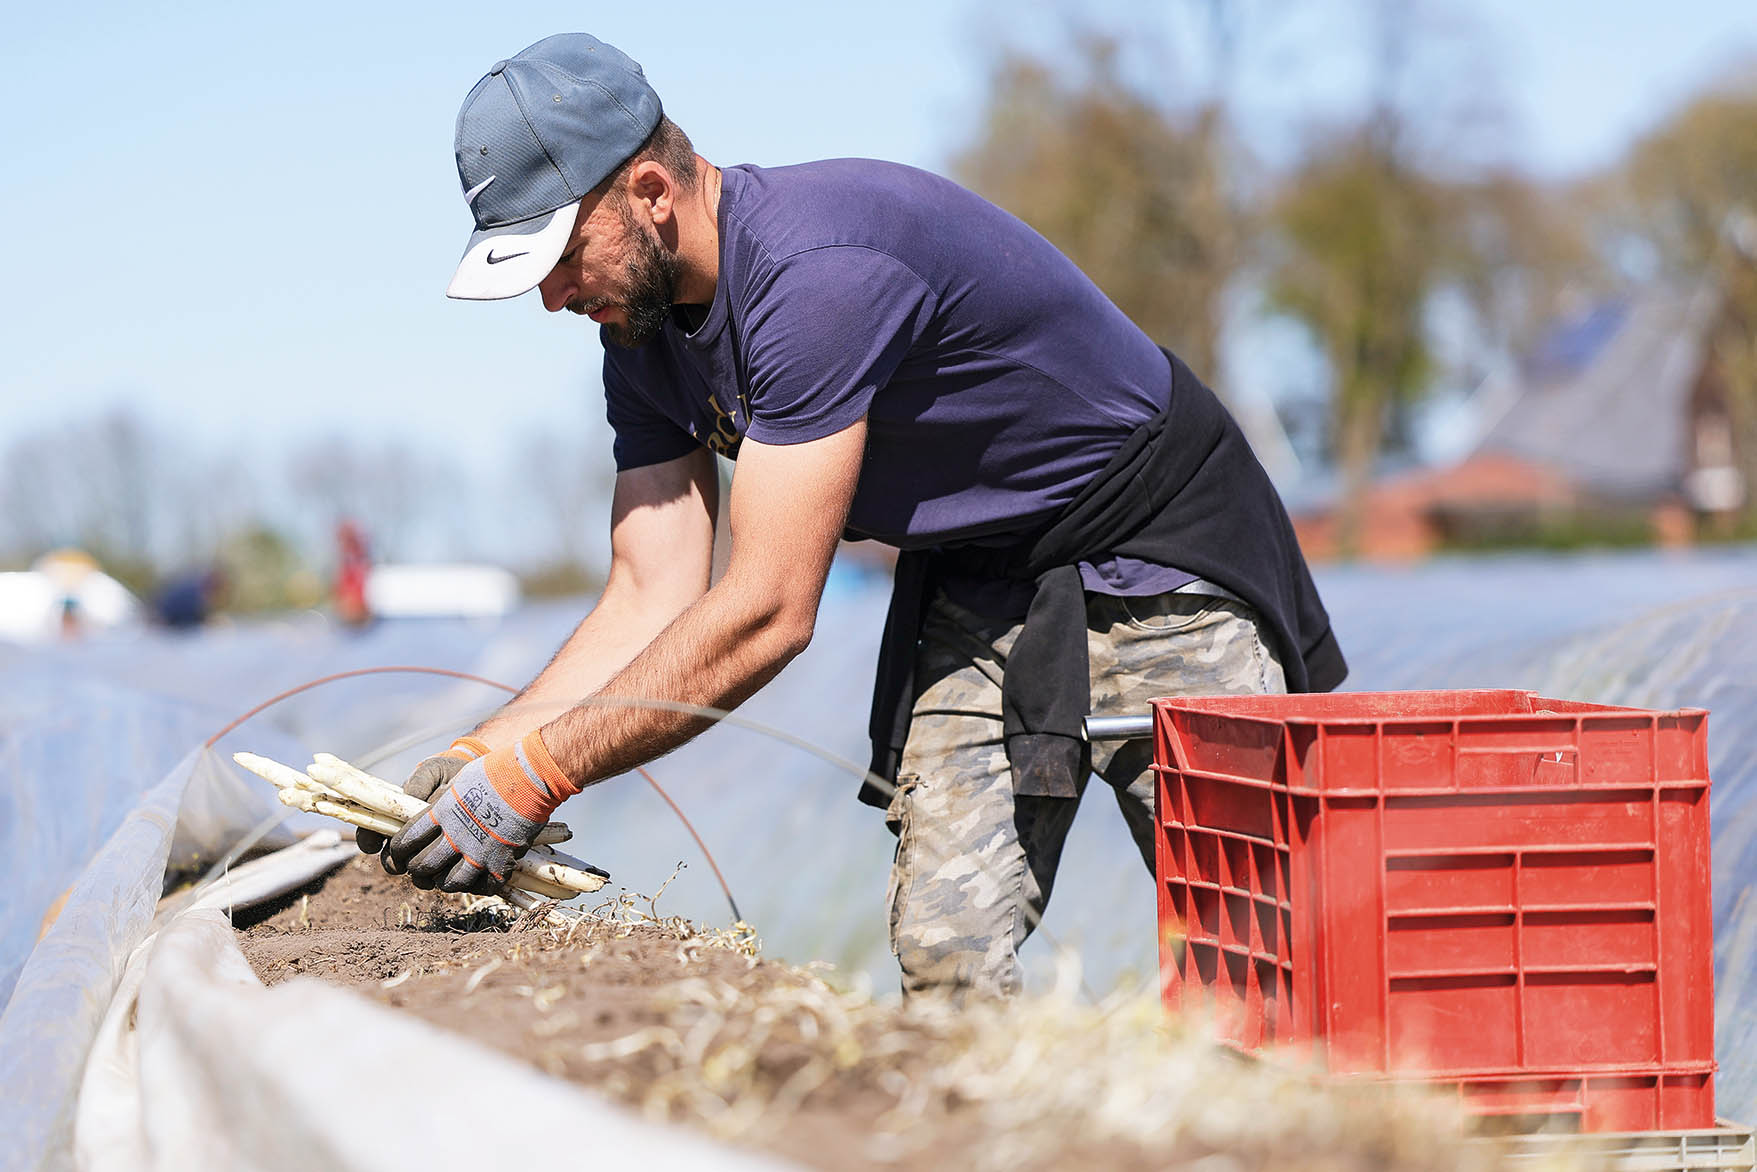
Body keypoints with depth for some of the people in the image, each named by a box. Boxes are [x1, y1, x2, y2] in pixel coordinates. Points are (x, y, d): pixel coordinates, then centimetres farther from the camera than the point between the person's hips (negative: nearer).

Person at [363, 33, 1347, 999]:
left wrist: (530, 777, -30)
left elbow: (769, 612, -32)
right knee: (944, 960, -8)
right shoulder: (645, 334, -2)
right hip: (978, 587, 7)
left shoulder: (816, 270, -31)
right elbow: (650, 609, -3)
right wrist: (475, 758, -17)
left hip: (1157, 559, -7)